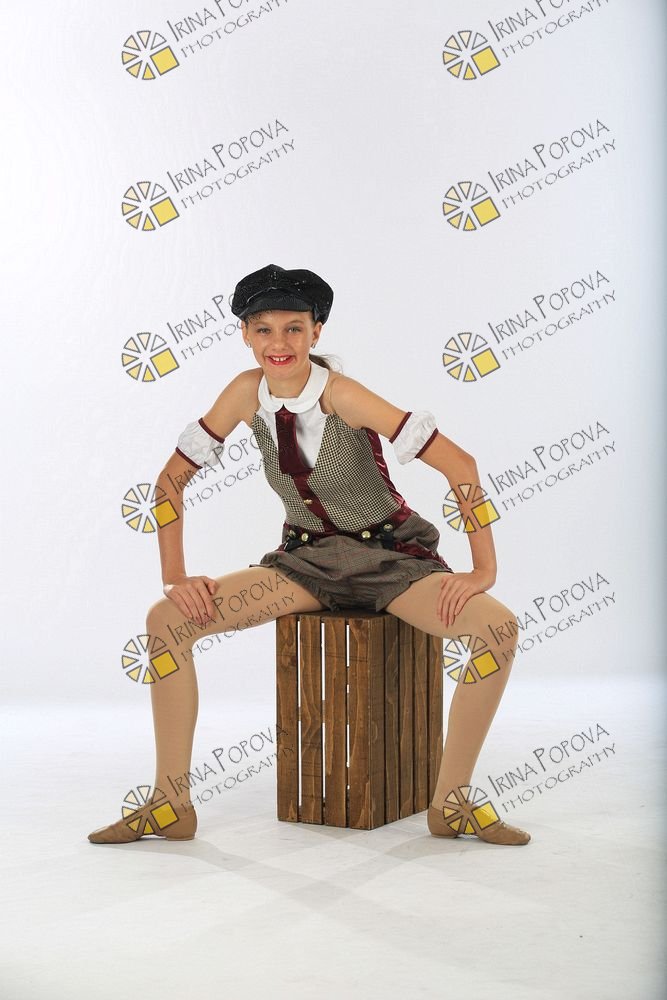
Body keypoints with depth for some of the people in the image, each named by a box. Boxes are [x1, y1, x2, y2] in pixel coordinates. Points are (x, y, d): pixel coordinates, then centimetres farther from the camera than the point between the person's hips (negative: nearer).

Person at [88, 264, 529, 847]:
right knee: (167, 620, -14)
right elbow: (172, 478, -2)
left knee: (500, 627, -30)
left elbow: (459, 465, -24)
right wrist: (176, 578, -11)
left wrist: (484, 571, -23)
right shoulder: (248, 393, -8)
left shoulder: (342, 395, -21)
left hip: (390, 557, -3)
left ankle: (452, 801, -12)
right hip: (308, 558, 4)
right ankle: (169, 807, -4)